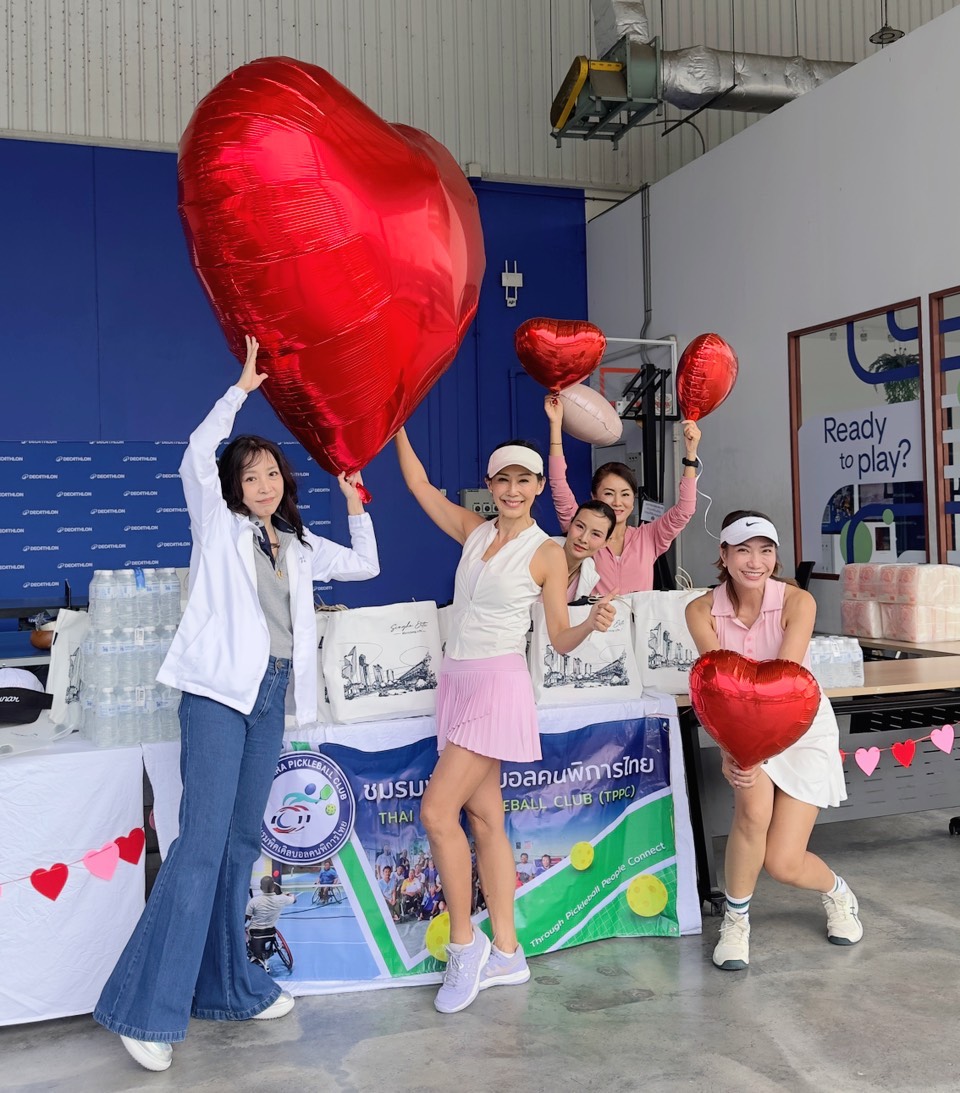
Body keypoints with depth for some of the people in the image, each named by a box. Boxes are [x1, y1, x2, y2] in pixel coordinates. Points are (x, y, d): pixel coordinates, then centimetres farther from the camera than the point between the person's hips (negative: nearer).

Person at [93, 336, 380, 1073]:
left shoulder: (299, 544, 19)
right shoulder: (218, 525, 4)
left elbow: (366, 565, 26)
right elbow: (198, 454, -11)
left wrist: (355, 502, 21)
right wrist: (243, 387, -4)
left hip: (271, 695, 6)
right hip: (219, 689, -6)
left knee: (243, 841, 9)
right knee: (202, 842, -14)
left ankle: (227, 987, 18)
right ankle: (149, 1008, -9)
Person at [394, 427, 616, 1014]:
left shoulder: (547, 553, -4)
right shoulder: (475, 530, 11)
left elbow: (561, 639, -3)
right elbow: (420, 484, 17)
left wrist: (594, 623, -23)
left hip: (499, 685, -6)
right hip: (458, 682, 7)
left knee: (437, 812, -14)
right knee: (485, 820, 8)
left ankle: (465, 943, 2)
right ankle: (507, 954, 16)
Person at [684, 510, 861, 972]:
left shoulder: (797, 602, -20)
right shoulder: (702, 611, -14)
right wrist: (729, 748, -39)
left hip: (802, 727, -1)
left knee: (783, 863, -8)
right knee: (754, 808, -30)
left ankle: (836, 890, 31)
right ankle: (735, 921, -4)